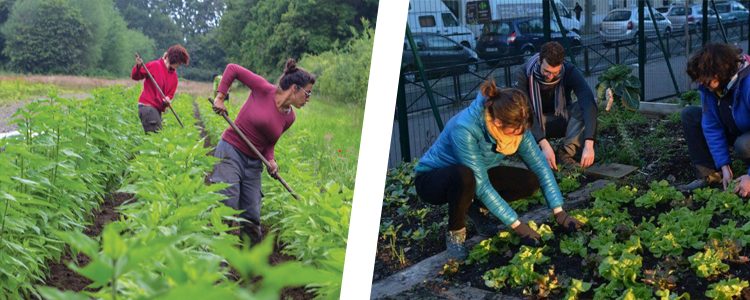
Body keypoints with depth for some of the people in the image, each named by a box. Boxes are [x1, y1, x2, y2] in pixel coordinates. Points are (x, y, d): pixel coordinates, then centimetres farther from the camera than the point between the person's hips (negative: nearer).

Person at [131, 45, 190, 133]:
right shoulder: (155, 65, -6)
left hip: (158, 108, 8)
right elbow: (135, 76, -4)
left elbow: (170, 93, 16)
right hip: (147, 106, -8)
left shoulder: (174, 75, 13)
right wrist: (138, 67, -24)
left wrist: (168, 99, -6)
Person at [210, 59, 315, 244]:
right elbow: (232, 69, -6)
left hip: (253, 163, 6)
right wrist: (220, 96, -11)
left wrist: (270, 160, -8)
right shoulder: (264, 90, -13)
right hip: (230, 151, -6)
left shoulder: (289, 118, 4)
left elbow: (269, 142, 11)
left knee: (252, 220, 6)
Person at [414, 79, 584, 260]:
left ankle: (474, 209, 7)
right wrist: (516, 224, -32)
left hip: (476, 175, 6)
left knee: (530, 182, -14)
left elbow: (540, 166, -12)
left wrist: (559, 211, -18)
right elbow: (481, 186, -35)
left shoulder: (513, 125, -18)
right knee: (465, 176, -41)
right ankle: (455, 232, -13)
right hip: (432, 178, -6)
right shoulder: (465, 129, -36)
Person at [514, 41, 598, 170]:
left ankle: (566, 154, -27)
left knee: (584, 107, -29)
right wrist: (544, 144, -47)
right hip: (536, 122, -1)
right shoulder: (525, 74, -24)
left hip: (561, 120, 1)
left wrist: (589, 144, -48)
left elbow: (589, 103, -35)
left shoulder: (570, 71, -22)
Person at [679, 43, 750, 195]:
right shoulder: (708, 86, -14)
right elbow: (712, 126, -11)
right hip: (735, 130, 7)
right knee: (689, 115, -5)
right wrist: (724, 166, -17)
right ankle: (708, 175, -5)